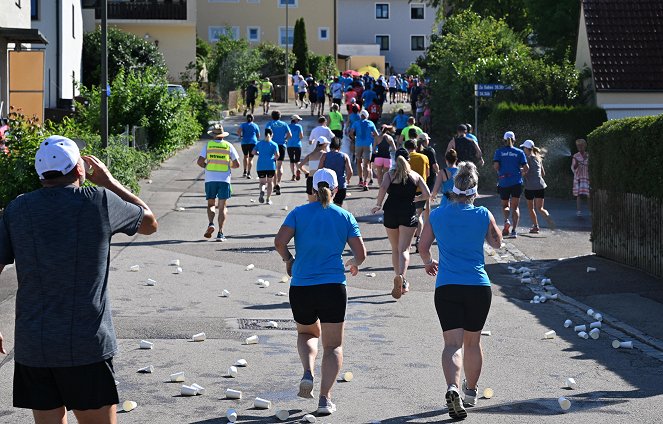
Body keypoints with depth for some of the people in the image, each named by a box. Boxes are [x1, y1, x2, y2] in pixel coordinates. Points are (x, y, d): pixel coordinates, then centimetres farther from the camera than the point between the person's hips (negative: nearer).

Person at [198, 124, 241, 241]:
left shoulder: (208, 145, 2)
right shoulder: (228, 146, 3)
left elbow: (199, 162, -5)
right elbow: (237, 164, 2)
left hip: (210, 179, 0)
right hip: (224, 180, 0)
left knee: (211, 204, 14)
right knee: (222, 207, 3)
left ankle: (211, 224, -12)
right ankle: (220, 233, -5)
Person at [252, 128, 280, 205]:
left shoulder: (259, 143, 8)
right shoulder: (274, 144, -1)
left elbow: (253, 152, 5)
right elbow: (277, 155, -11)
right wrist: (275, 158, 11)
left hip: (261, 166, 1)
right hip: (271, 165, -1)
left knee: (262, 182, 10)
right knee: (270, 182, 14)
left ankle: (262, 190, -24)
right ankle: (268, 199, 13)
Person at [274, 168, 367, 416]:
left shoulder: (299, 213, 2)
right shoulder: (345, 217, 4)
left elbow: (279, 242, -10)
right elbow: (360, 253, 0)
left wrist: (288, 260, 9)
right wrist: (354, 264, 22)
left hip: (300, 287, 1)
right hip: (333, 288, -1)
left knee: (307, 333, 27)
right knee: (333, 345, 9)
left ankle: (308, 373, 1)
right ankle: (325, 398, -5)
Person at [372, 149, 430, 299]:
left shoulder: (389, 174, 4)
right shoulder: (415, 176, 7)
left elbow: (383, 188, -16)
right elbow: (427, 194, -1)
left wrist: (379, 205, -6)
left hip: (390, 212, 1)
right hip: (408, 213, -1)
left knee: (395, 249, 16)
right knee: (404, 249, -7)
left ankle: (400, 280, 19)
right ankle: (401, 277, -31)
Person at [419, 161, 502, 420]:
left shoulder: (437, 216, 2)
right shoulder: (483, 215, 0)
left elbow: (423, 248, 14)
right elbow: (497, 243, 16)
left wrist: (428, 262, 35)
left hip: (446, 287, -1)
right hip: (478, 287, 1)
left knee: (452, 343, -6)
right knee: (472, 341, 17)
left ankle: (453, 388, -30)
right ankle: (471, 391, 33)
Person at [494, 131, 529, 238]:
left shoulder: (499, 152, 1)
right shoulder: (519, 152, 1)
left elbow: (495, 166, -9)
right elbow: (526, 168, -2)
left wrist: (501, 173, 11)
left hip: (503, 182, 0)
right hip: (516, 182, 0)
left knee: (505, 205, 17)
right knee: (515, 207, 6)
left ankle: (506, 220, -12)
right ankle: (514, 230, -4)